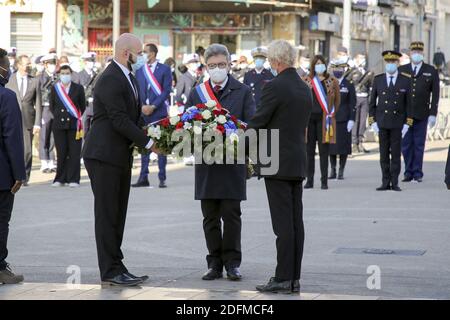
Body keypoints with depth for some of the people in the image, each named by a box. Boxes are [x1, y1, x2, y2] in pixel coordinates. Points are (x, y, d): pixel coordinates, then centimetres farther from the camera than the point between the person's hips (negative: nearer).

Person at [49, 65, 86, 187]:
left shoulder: (78, 88, 4)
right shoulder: (55, 88, 8)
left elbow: (83, 106, 9)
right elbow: (52, 106, 15)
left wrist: (77, 118, 6)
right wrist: (57, 116, 8)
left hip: (74, 123, -1)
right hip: (59, 124, 1)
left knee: (74, 153, -3)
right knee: (61, 152, 2)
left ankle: (73, 179, 2)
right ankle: (60, 179, 9)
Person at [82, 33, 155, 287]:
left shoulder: (129, 78, 14)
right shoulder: (110, 80, -17)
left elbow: (134, 117, 16)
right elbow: (120, 120, -22)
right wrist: (148, 142, -19)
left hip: (122, 156, 10)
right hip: (104, 155, -10)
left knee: (118, 215, 11)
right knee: (107, 214, -4)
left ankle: (116, 268, 17)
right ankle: (110, 271, 0)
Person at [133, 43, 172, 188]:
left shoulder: (164, 69, 1)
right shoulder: (139, 71, 13)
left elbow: (166, 91, -6)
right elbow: (136, 91, 11)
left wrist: (153, 106, -13)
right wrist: (142, 106, -6)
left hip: (159, 112, -4)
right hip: (143, 112, 4)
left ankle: (162, 178, 4)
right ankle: (143, 177, 8)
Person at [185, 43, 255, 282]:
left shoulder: (242, 92, 4)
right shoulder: (196, 93, 11)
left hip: (233, 162, -2)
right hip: (206, 163, 2)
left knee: (231, 215, -1)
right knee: (210, 218, 6)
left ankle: (232, 263, 7)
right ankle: (215, 263, 13)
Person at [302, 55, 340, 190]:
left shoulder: (332, 81, 6)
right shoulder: (306, 81, 8)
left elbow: (337, 100, 10)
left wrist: (331, 114, 3)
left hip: (323, 118, -1)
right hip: (309, 118, 2)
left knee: (324, 151, -2)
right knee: (309, 150, 3)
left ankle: (324, 181, 1)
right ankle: (309, 180, 8)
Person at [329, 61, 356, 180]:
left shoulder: (349, 85, 3)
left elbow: (353, 103, -1)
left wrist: (351, 120, -9)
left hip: (344, 120, -2)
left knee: (343, 145, -2)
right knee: (331, 145, 2)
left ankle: (341, 171, 4)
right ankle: (333, 171, 9)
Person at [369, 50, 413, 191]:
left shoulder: (406, 80, -1)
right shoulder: (378, 80, 2)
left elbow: (409, 103, 0)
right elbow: (372, 102, 5)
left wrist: (407, 124, -6)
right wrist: (372, 122, -2)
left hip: (398, 123, -1)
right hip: (382, 122, 1)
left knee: (396, 153, 0)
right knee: (384, 153, 3)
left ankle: (395, 183, 4)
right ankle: (386, 183, 7)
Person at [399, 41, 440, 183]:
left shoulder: (431, 71, 4)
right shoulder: (401, 70, 7)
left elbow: (435, 94, 2)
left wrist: (433, 114, -5)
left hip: (421, 115, -1)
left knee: (419, 145, 2)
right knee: (406, 144, 3)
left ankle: (417, 173, 8)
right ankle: (408, 172, 10)